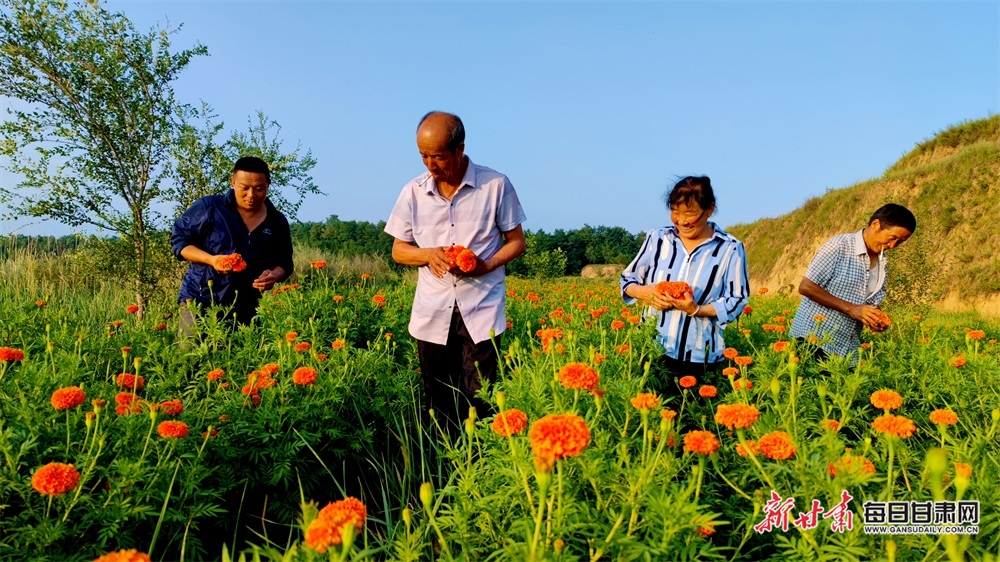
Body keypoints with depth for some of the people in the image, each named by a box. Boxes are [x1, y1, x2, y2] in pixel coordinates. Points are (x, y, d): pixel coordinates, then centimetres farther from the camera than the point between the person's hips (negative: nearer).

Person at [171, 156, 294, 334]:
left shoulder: (277, 222, 3)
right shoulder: (209, 207, -6)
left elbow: (284, 262, 10)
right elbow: (178, 239, -1)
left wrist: (274, 275, -15)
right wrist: (210, 259, -19)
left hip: (245, 308, 3)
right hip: (199, 300, -2)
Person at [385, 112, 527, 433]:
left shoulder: (496, 185, -3)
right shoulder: (413, 192, 4)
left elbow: (516, 243, 4)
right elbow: (398, 250, 12)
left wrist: (486, 265, -15)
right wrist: (428, 254, -10)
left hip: (481, 312, -3)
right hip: (432, 314, 3)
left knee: (478, 402, -4)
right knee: (437, 403, 11)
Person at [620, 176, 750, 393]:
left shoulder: (730, 249, -4)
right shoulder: (657, 239, 2)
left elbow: (737, 301, -4)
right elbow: (627, 280, 9)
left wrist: (696, 310, -21)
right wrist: (645, 292, -13)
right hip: (654, 352, 2)